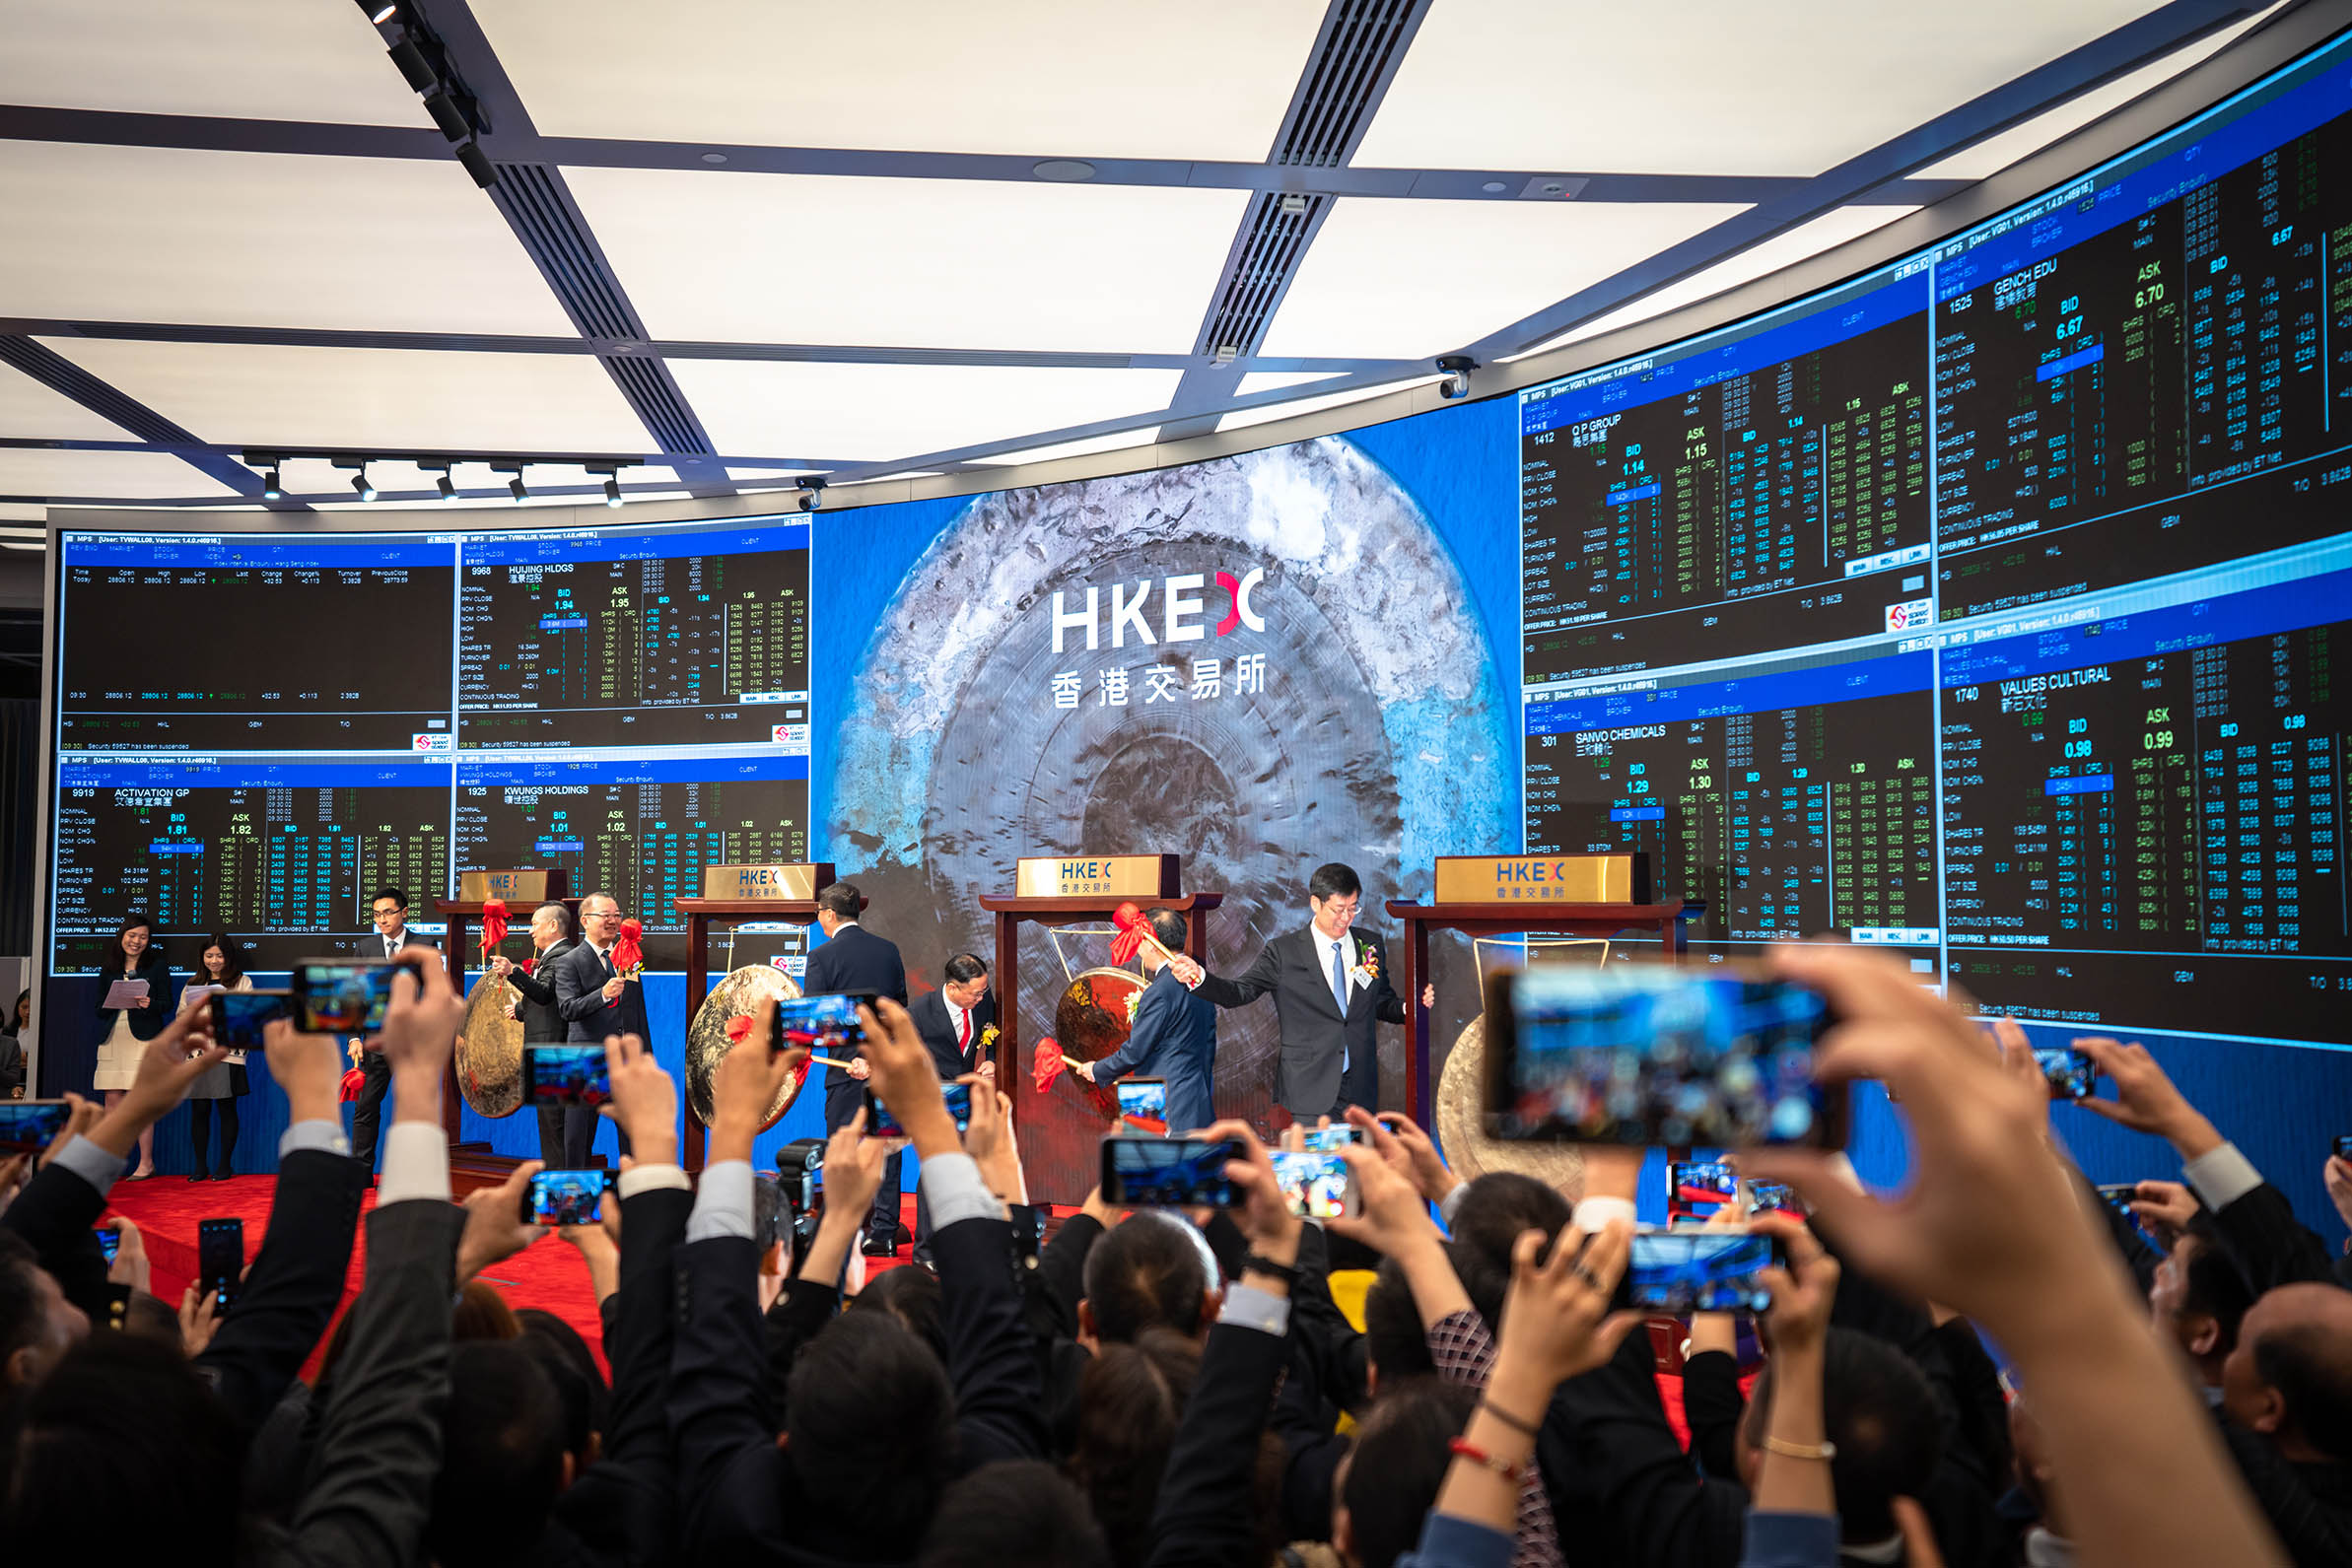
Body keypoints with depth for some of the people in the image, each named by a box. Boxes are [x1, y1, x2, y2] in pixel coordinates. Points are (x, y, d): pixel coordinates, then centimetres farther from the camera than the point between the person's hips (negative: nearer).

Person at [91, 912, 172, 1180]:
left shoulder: (157, 966, 5)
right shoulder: (110, 967, 15)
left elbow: (167, 1005, 0)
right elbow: (99, 1005, 15)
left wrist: (149, 1004, -20)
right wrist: (111, 1003, -8)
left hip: (143, 1037, -4)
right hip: (111, 1039, 4)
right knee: (112, 1099, 2)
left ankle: (146, 1163, 0)